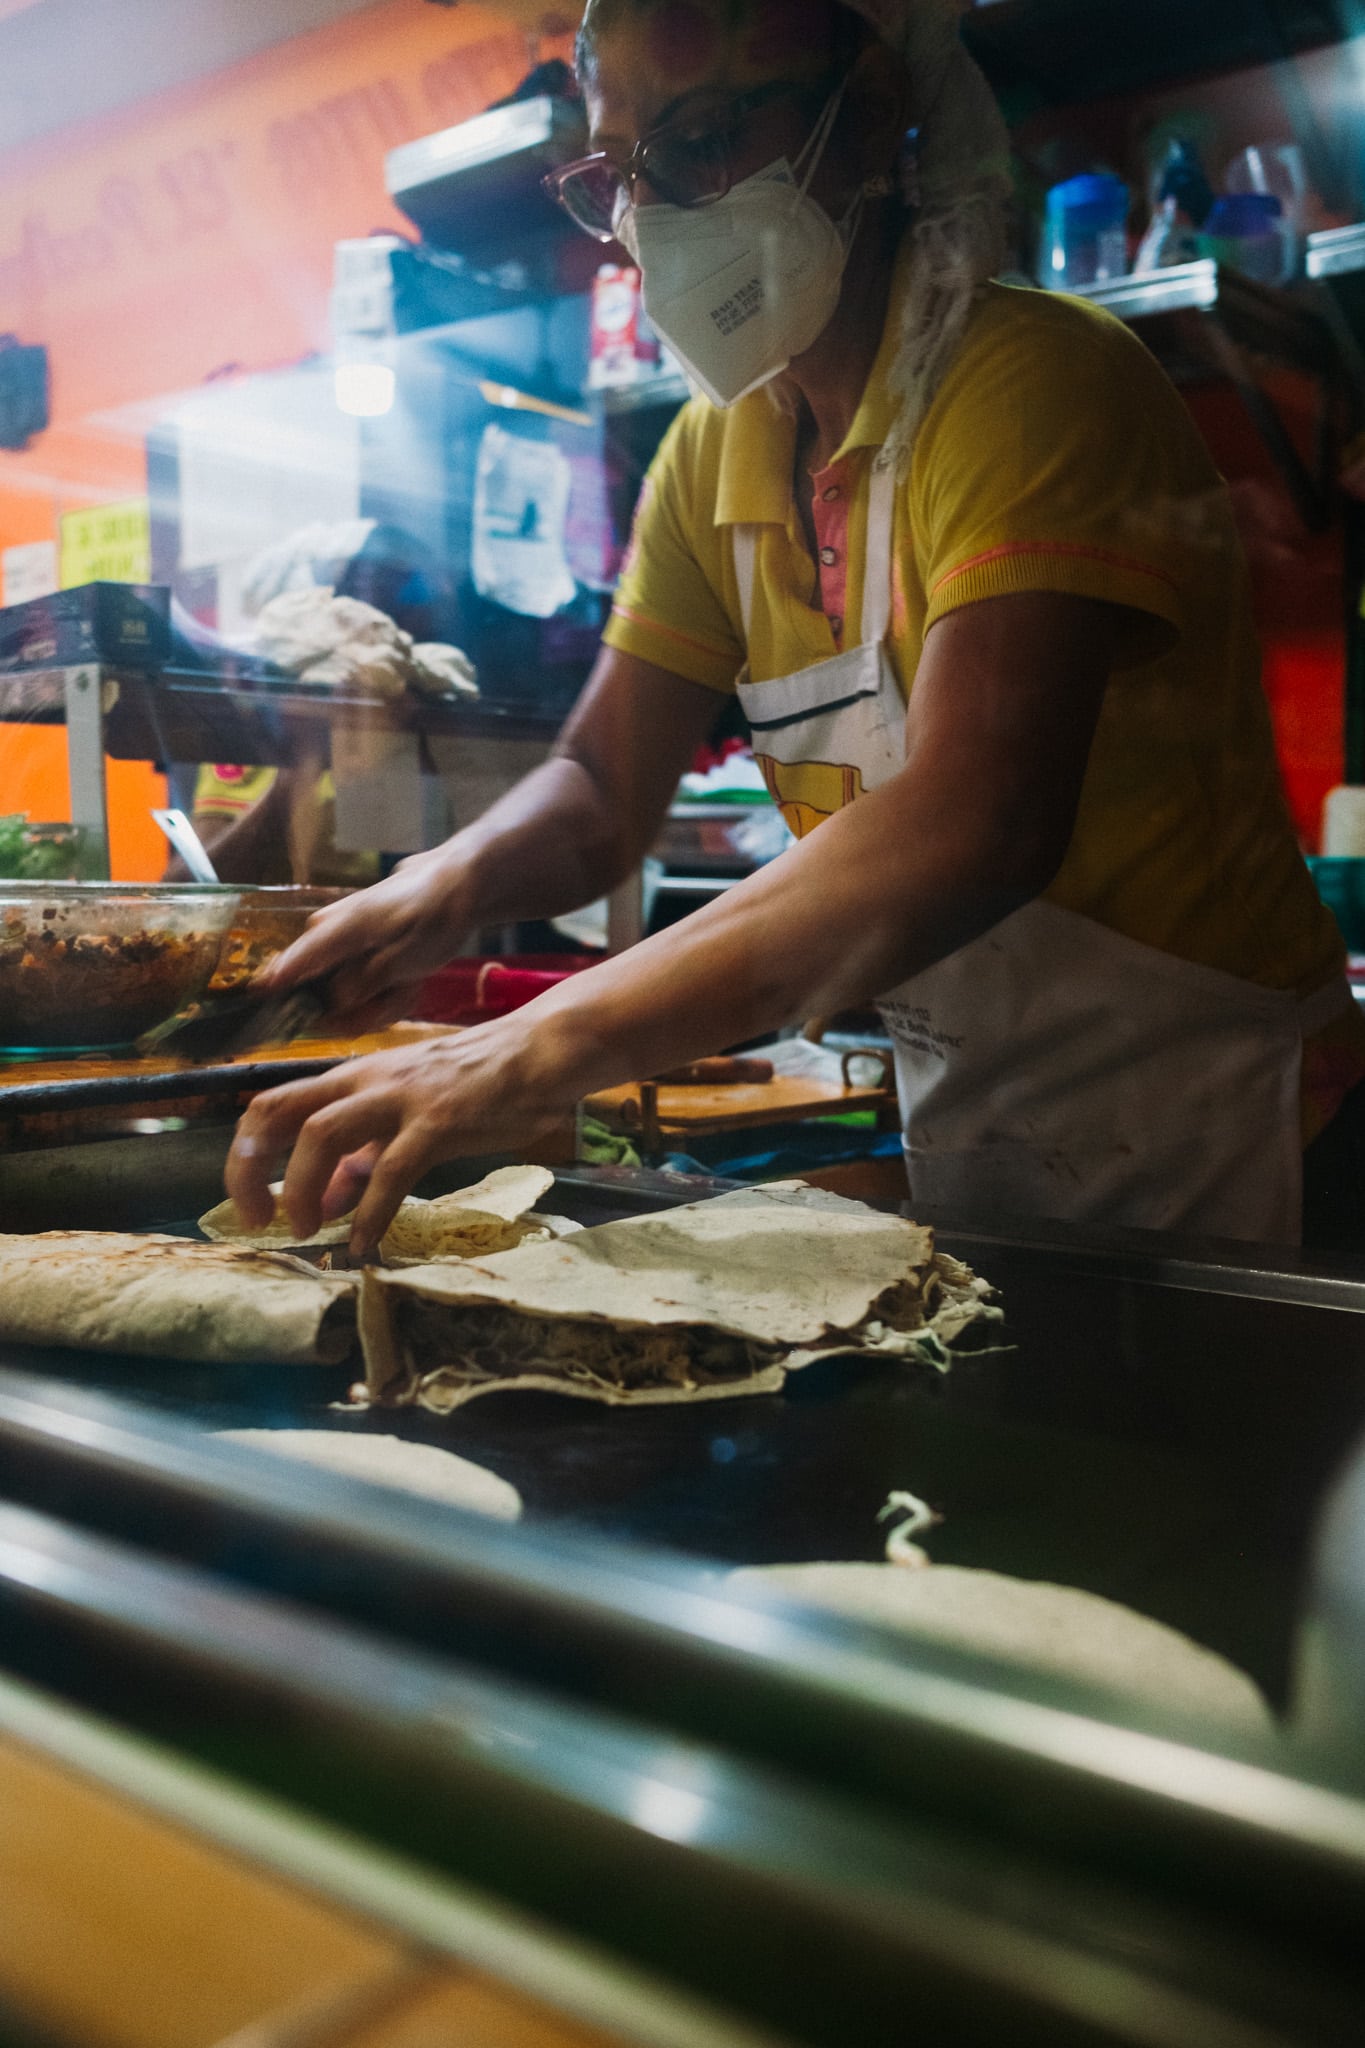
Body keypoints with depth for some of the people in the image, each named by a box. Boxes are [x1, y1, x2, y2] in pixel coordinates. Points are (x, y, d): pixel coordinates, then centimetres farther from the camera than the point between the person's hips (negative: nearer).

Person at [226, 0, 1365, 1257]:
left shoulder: (1036, 381, -21)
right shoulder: (714, 452, 4)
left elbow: (973, 824, -36)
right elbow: (606, 783, 4)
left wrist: (537, 1053, -42)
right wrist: (450, 884, -19)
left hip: (1202, 1153, -6)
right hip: (961, 1144, 6)